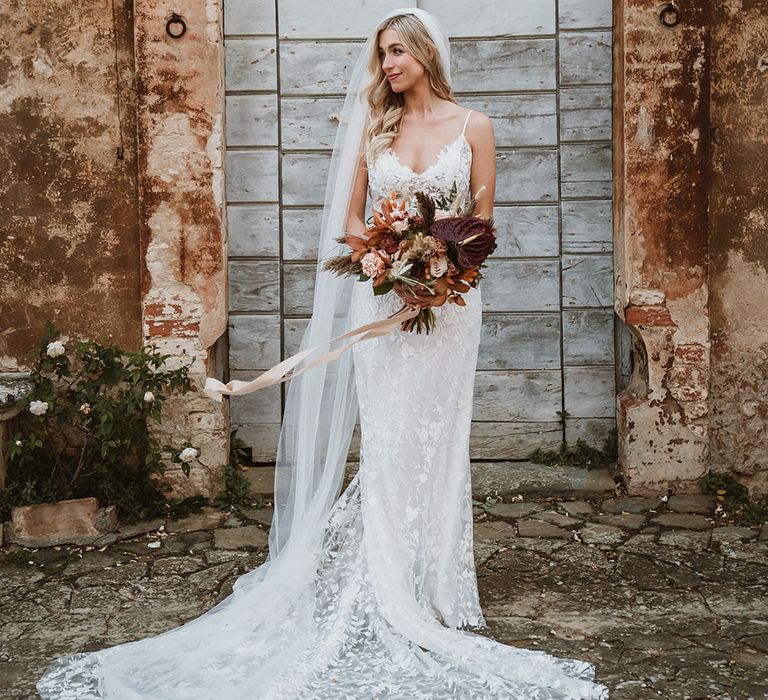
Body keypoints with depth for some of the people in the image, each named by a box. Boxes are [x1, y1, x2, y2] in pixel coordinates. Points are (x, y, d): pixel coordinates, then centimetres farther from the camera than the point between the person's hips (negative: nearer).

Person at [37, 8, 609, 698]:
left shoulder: (472, 126, 5)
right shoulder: (373, 127, 10)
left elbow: (482, 222, 5)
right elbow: (350, 219, 11)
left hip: (449, 299, -1)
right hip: (381, 299, 1)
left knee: (437, 441, 1)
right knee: (389, 442, -3)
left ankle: (435, 590, 10)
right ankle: (396, 601, 3)